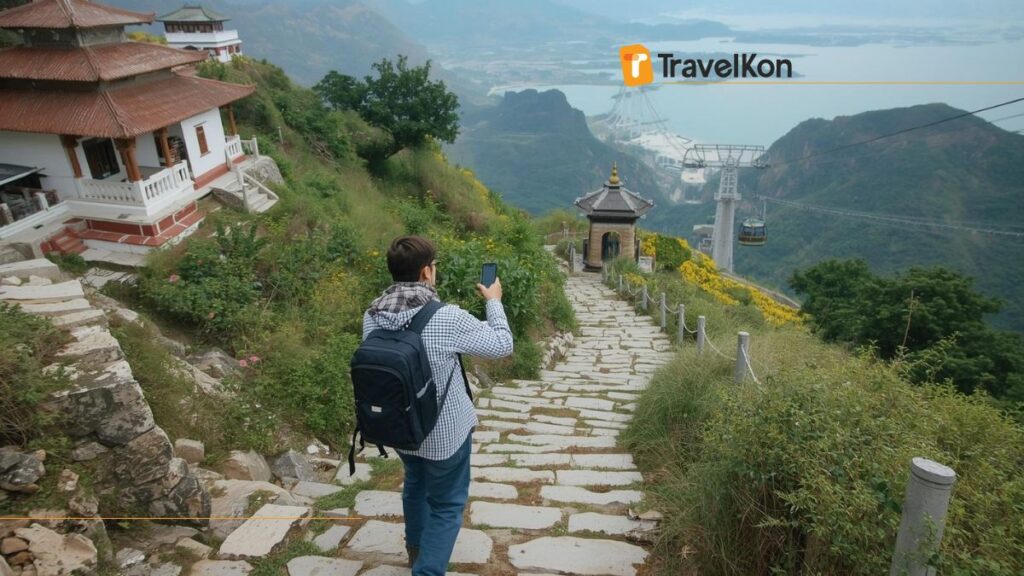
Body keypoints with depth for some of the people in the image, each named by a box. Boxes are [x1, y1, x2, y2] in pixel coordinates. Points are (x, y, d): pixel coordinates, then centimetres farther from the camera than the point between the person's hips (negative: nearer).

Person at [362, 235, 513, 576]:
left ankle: (417, 549, 54)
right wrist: (494, 301, 1)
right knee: (446, 505, 15)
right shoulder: (447, 318, -28)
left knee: (416, 485, 32)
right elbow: (502, 345, -14)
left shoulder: (371, 317, -13)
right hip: (444, 431, -6)